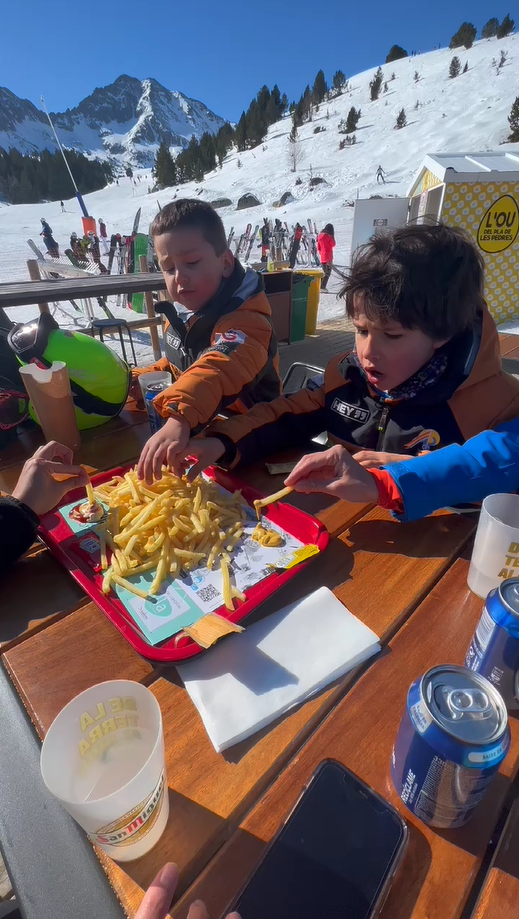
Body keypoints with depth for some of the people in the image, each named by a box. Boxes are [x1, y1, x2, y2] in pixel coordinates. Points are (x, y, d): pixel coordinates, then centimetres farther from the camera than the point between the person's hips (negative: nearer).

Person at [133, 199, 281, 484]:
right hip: (200, 432, 7)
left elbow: (219, 369, -46)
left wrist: (179, 418, -62)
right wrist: (140, 379, 6)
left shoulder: (245, 319, -24)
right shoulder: (184, 315, 3)